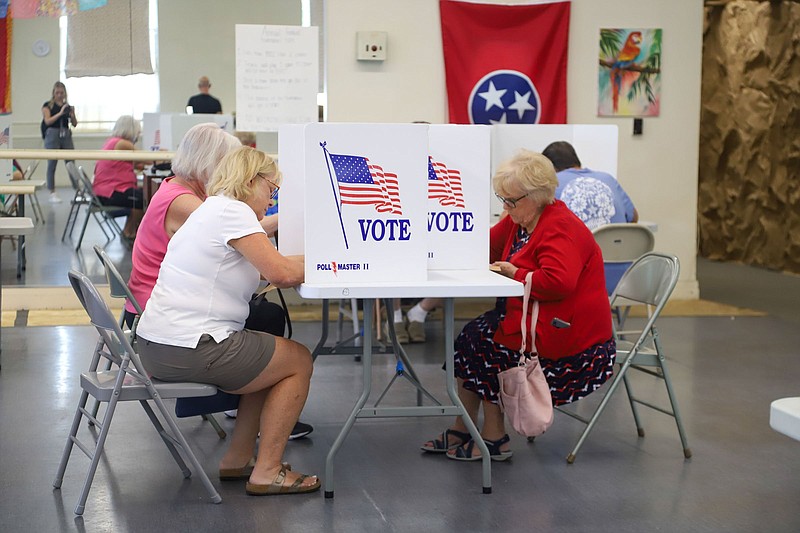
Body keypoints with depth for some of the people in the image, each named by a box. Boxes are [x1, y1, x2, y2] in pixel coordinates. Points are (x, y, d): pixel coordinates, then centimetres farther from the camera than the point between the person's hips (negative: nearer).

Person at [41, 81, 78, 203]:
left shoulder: (68, 106, 11)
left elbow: (74, 124, 9)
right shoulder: (48, 105, 1)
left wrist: (72, 115, -11)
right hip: (52, 135, -3)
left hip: (66, 135, 3)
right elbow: (48, 121, -11)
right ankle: (52, 193, 3)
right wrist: (60, 113, -19)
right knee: (52, 165, -1)